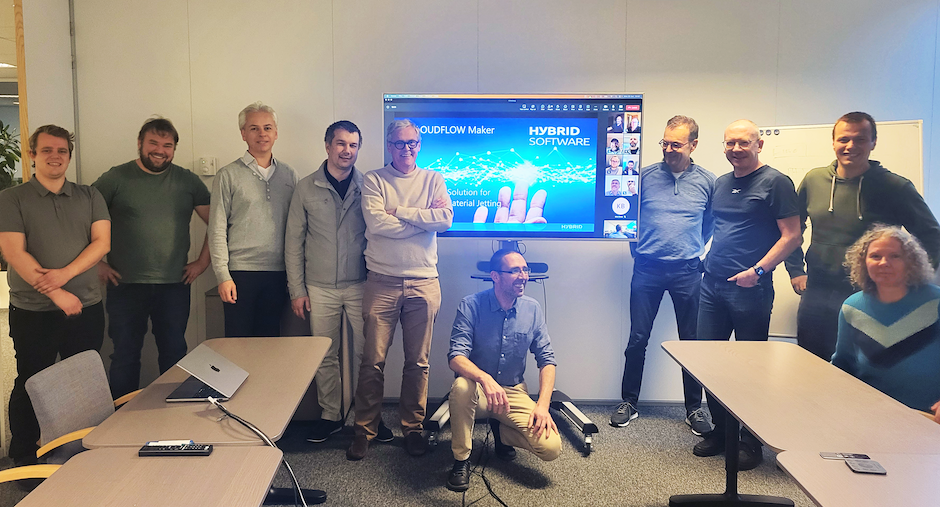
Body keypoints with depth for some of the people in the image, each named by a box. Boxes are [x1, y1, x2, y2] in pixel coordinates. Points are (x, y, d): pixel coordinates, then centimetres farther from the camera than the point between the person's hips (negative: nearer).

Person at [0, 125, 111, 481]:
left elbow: (102, 242, 0)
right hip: (33, 311, -3)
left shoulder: (90, 197, 9)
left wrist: (65, 273, -15)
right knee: (30, 385, 6)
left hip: (86, 307, 3)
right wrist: (56, 294, -16)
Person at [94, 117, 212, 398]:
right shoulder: (116, 178, -1)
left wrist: (203, 261, 3)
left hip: (175, 285, 2)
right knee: (125, 356, 7)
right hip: (125, 284, -1)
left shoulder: (188, 181, 5)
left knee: (174, 354, 10)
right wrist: (97, 263, -5)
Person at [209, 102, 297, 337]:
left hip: (278, 274, 3)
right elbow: (217, 229, -2)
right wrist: (223, 276, -9)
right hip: (241, 273, -3)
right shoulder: (228, 175, 0)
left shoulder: (288, 175, 10)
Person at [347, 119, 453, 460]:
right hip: (382, 282, -1)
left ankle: (413, 428, 21)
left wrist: (399, 211, -9)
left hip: (424, 282, 1)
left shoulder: (433, 180, 10)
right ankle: (364, 429, 14)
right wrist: (424, 217, -8)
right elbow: (376, 223, -12)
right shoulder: (373, 180, 5)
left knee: (418, 362, 7)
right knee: (373, 360, 0)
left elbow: (446, 218, -8)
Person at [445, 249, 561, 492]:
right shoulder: (471, 306, -13)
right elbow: (456, 356, -23)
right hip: (478, 391, -2)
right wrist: (485, 378, -44)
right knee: (462, 386, -39)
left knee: (551, 448, -19)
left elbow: (547, 359, 0)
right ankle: (461, 460, -15)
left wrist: (543, 405, -15)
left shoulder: (532, 309, -2)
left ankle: (501, 431, 13)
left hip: (514, 392, 3)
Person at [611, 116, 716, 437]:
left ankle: (694, 408, 21)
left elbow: (712, 224, 16)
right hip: (647, 269, 0)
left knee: (691, 341, 7)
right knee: (638, 338, 3)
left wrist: (695, 251, 10)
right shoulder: (644, 176, 0)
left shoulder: (707, 181, 3)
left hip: (687, 271, 1)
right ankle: (629, 403, 16)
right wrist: (637, 247, 7)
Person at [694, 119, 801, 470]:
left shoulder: (775, 182, -6)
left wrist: (759, 271, -17)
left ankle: (750, 441, 16)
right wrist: (708, 258, 11)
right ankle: (720, 430, 25)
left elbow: (792, 236, -10)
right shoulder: (721, 184, 15)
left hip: (750, 289, -7)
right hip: (713, 284, 7)